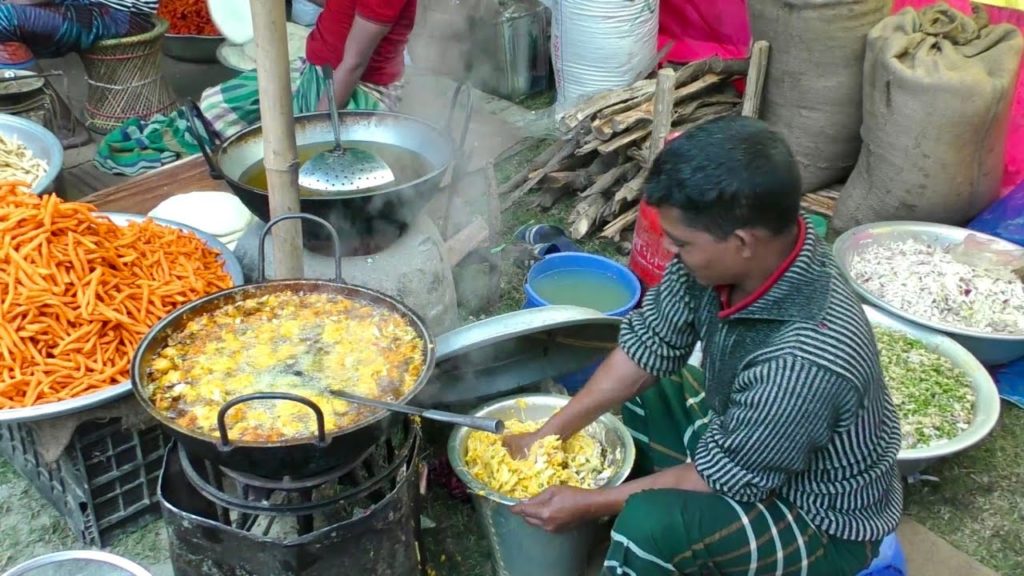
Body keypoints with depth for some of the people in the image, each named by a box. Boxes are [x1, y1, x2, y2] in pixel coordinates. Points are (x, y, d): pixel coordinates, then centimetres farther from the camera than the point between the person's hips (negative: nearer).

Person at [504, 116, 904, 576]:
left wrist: (591, 503, -17)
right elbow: (647, 346, -5)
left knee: (653, 525, -30)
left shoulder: (806, 359, -40)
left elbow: (722, 478, -27)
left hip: (823, 521, -7)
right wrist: (546, 436, -5)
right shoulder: (727, 255, -19)